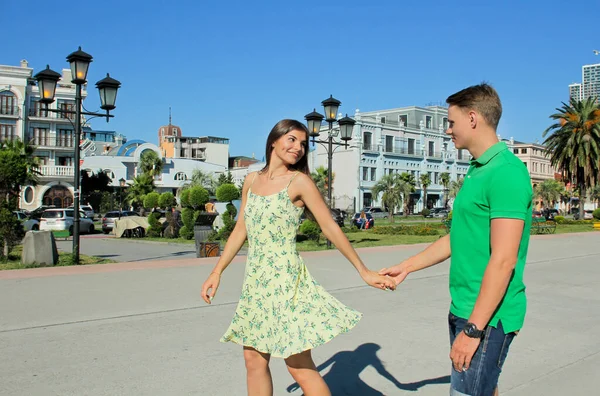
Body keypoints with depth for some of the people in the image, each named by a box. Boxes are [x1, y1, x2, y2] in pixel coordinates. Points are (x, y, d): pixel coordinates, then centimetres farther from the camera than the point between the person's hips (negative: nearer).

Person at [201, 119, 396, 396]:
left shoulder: (299, 181, -6)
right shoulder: (252, 179, 10)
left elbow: (330, 228, -6)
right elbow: (241, 229, 15)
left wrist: (363, 271, -6)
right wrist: (217, 272, 14)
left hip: (285, 279, -6)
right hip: (254, 280, 6)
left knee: (300, 366, -4)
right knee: (254, 361, 12)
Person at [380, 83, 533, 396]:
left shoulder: (506, 172, -18)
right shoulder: (478, 171, 12)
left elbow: (503, 261, -22)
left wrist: (473, 329, -21)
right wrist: (407, 267, 22)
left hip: (489, 315, -9)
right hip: (464, 309, 9)